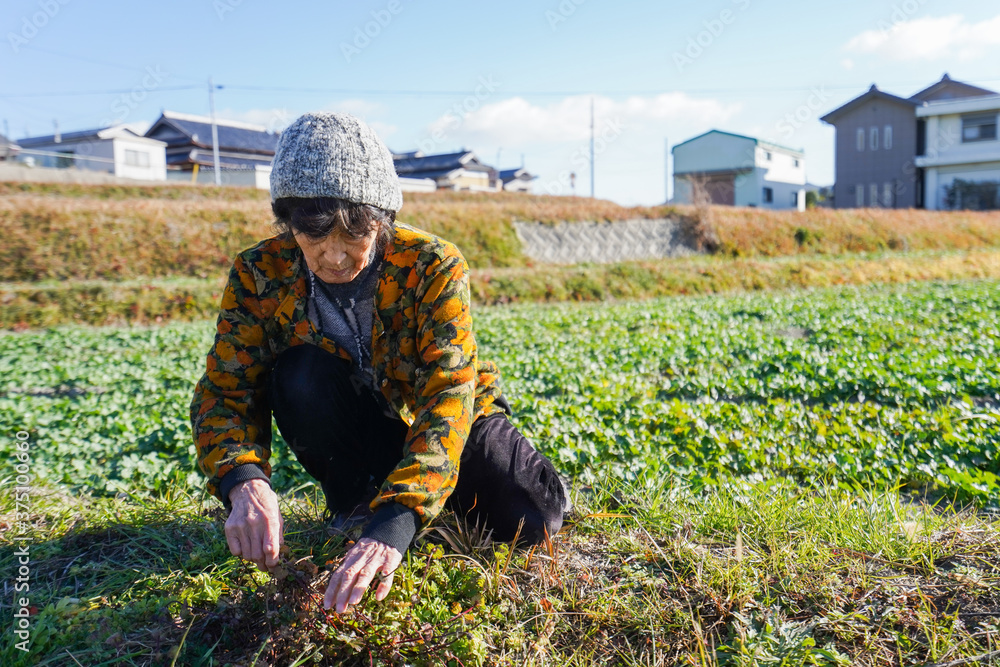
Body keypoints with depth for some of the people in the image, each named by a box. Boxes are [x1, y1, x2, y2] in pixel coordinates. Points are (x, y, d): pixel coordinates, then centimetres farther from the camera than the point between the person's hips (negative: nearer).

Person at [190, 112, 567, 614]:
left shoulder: (434, 267, -27)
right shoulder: (259, 275, -18)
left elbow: (448, 397, -36)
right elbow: (225, 391, -18)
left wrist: (396, 522, -50)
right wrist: (245, 482, -41)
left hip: (443, 422, -1)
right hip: (359, 430, 2)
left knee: (532, 519, -21)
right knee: (298, 374, -30)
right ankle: (354, 500, -4)